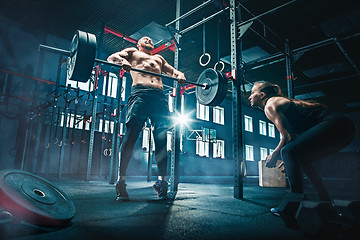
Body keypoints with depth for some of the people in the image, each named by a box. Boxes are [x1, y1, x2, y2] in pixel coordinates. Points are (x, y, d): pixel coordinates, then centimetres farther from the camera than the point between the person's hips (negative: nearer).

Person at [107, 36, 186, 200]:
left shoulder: (159, 58, 39)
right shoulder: (132, 52, 28)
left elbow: (172, 71, 32)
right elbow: (112, 57, 14)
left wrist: (179, 75, 6)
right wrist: (123, 62, -11)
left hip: (160, 96, 4)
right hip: (140, 93, -3)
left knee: (162, 139, -7)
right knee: (130, 136, -14)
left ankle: (162, 181, -4)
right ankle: (120, 180, -10)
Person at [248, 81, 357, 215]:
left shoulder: (270, 104, -6)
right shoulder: (279, 102, 22)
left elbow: (288, 136, -14)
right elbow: (295, 135, 22)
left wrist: (274, 155, 0)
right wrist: (289, 159, 24)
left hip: (335, 125, -10)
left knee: (288, 152, -16)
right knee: (301, 159, 19)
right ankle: (326, 203, 24)